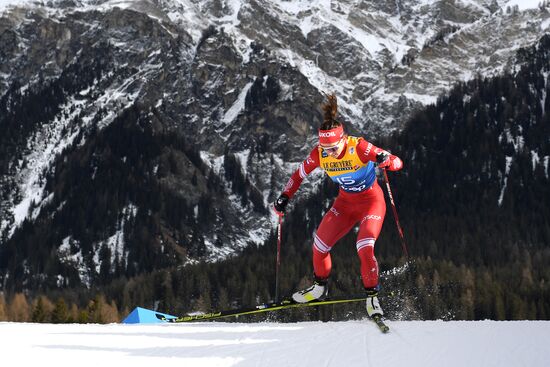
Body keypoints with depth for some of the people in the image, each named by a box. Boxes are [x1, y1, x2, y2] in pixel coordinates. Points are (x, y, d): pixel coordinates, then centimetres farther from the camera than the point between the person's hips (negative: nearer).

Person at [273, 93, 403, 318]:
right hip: (345, 202, 5)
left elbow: (397, 163, -30)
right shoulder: (319, 153, -16)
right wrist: (285, 196, -7)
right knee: (320, 243, 0)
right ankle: (320, 287, 26)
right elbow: (300, 174, 3)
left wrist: (386, 160, -51)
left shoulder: (358, 147, -29)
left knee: (364, 248, -23)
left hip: (371, 200, -5)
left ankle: (372, 296, -4)